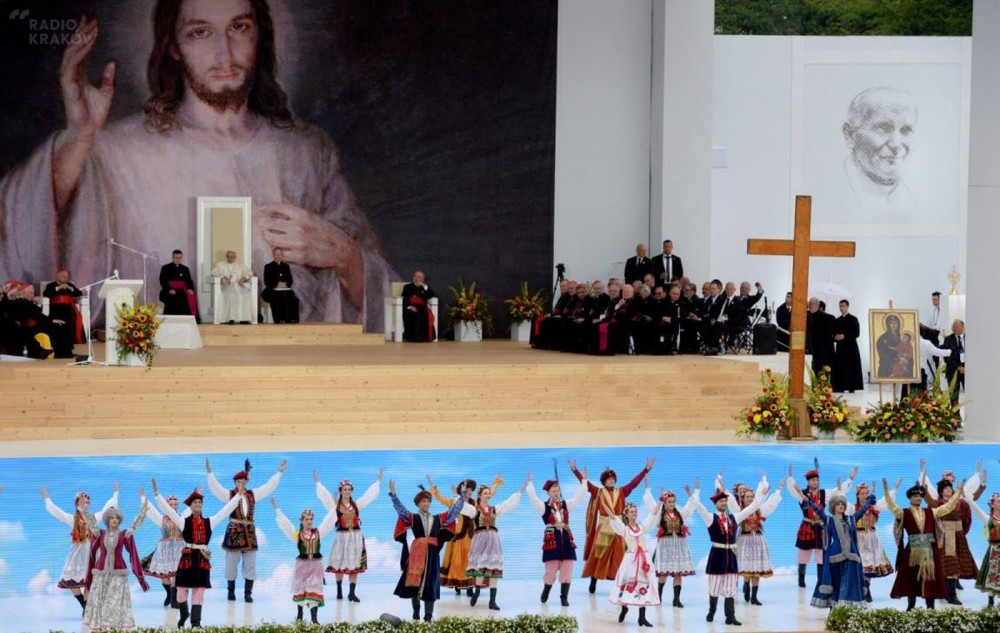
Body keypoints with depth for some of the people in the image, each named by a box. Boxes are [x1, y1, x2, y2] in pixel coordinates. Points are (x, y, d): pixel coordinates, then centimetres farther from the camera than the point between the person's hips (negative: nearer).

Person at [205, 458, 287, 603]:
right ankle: (231, 591, 16)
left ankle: (248, 593, 5)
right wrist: (210, 472, -20)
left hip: (249, 532, 3)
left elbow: (269, 487, 13)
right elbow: (215, 487, -9)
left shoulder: (253, 494, 11)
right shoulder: (229, 495, 2)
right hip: (234, 532, -3)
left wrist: (279, 472, 10)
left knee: (250, 564, 1)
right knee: (231, 563, 4)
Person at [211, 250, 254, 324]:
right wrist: (223, 278, -14)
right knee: (231, 295, -37)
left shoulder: (240, 265, 25)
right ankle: (231, 318, -40)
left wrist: (244, 278, -6)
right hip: (227, 286, -2)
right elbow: (214, 273, 4)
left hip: (239, 285, 2)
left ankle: (244, 319, -35)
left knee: (245, 295, -32)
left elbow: (249, 272, 15)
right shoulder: (220, 265, 20)